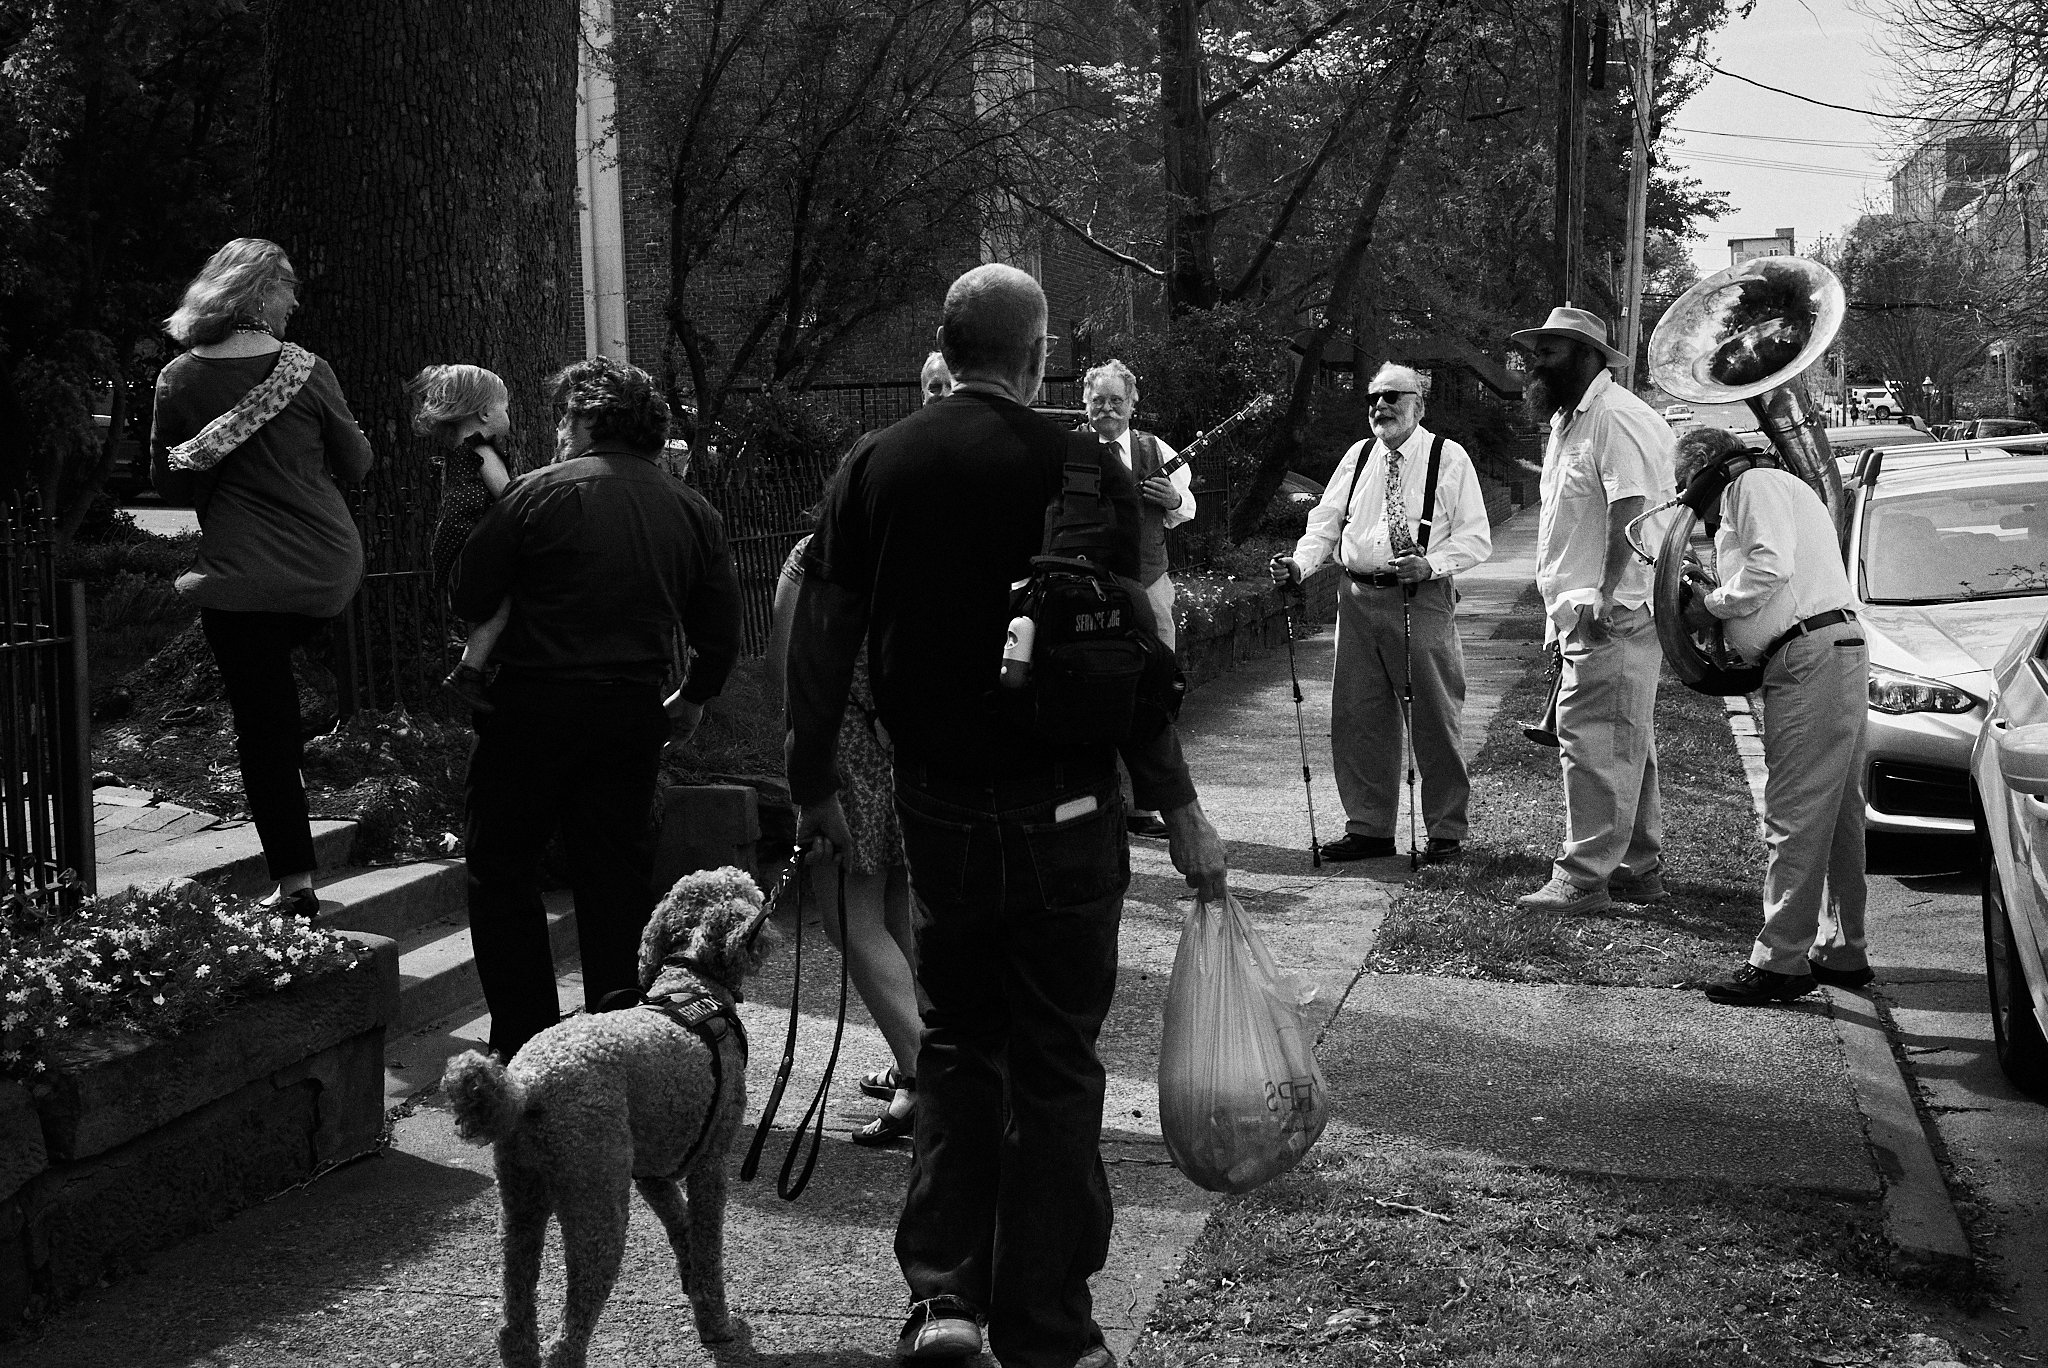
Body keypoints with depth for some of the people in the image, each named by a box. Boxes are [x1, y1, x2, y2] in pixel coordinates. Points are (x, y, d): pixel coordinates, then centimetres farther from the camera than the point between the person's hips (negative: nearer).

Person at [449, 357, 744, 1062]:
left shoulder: (540, 493, -9)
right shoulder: (693, 512, 5)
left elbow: (466, 596, -6)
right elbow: (720, 632, 10)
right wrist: (692, 698, 26)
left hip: (532, 706, -4)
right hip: (634, 712, 4)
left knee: (502, 872, 9)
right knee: (618, 879, 12)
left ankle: (524, 1044, 9)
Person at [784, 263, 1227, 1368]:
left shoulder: (877, 467, 0)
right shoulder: (1080, 468, -11)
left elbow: (821, 640, 2)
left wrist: (814, 787, 13)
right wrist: (1178, 805, -5)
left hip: (936, 807, 4)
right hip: (1062, 810, -3)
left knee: (954, 1040, 20)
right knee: (1054, 1064, 7)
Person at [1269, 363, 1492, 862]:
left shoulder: (1449, 458, 1)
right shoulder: (1358, 456, 13)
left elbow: (1476, 537, -2)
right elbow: (1326, 520, 13)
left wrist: (1431, 563, -19)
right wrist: (1299, 563, -6)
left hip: (1422, 601, -4)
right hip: (1359, 597, 4)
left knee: (1434, 717, 1)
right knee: (1356, 715, 6)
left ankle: (1446, 831, 14)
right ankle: (1368, 827, 18)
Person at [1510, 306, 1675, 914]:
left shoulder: (1617, 420, -13)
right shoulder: (1567, 419, 19)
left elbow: (1630, 514, -22)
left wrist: (1603, 597, -27)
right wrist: (1568, 608, 16)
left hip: (1614, 614, -11)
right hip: (1584, 613, 11)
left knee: (1594, 743, -10)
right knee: (1627, 745, 16)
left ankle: (1584, 879, -7)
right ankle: (1640, 866, 25)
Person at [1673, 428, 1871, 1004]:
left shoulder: (1755, 484, -2)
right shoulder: (1785, 488, 30)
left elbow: (1772, 565, -18)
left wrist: (1713, 604, -5)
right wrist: (1715, 599, 14)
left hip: (1812, 658, -11)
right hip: (1840, 653, 11)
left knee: (1794, 813, -10)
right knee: (1834, 814, 13)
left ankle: (1780, 961, -9)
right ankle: (1842, 952, 20)